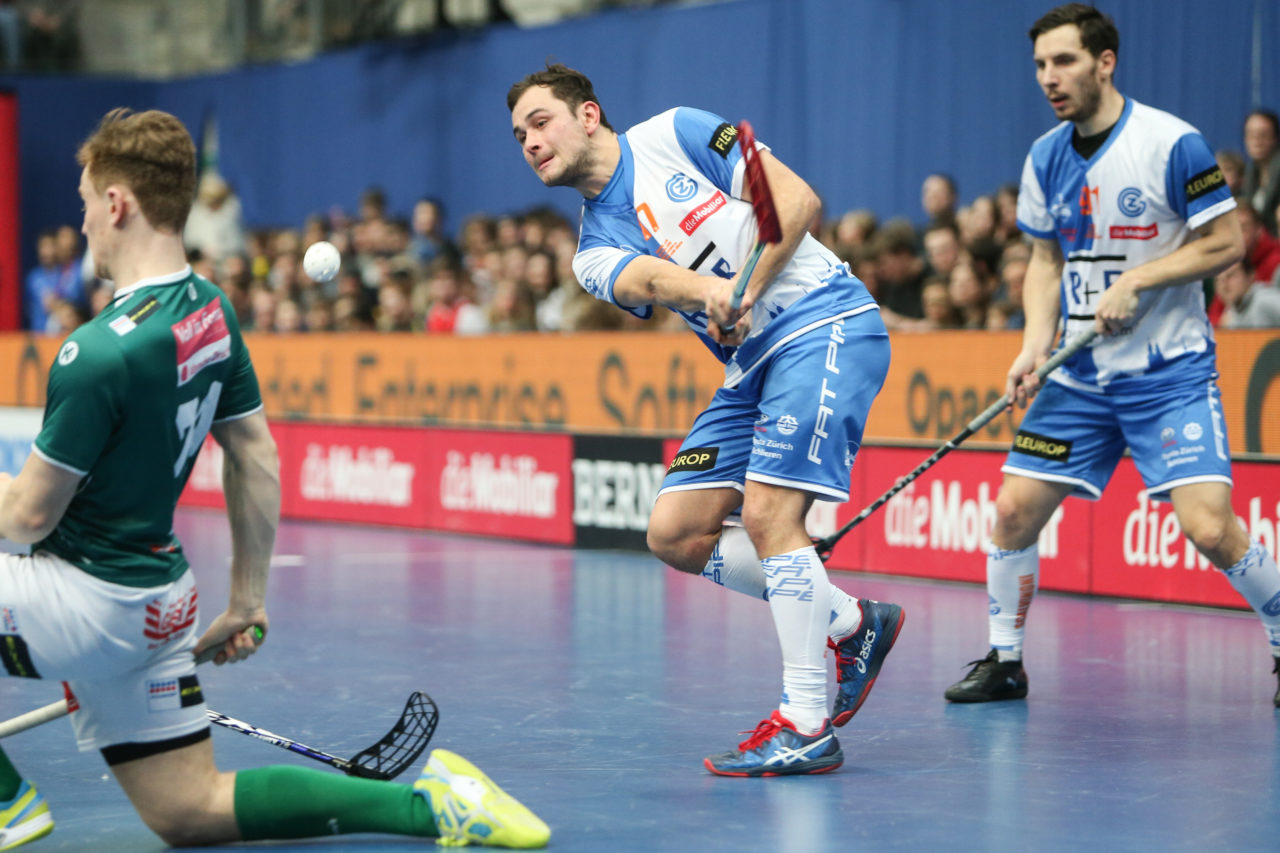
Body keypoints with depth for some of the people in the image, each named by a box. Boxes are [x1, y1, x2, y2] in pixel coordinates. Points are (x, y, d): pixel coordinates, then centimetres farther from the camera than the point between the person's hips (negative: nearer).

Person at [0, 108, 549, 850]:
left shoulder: (99, 353, -24)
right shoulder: (213, 312, 3)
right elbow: (258, 461, 11)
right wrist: (248, 603, 17)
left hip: (90, 603, -8)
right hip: (158, 604, 8)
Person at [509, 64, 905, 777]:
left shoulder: (676, 133, 0)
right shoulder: (596, 249, 11)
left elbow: (799, 199, -6)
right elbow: (644, 277, -14)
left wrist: (746, 291, -17)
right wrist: (704, 289, -36)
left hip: (828, 325, -7)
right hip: (752, 363, 7)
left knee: (768, 509, -20)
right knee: (676, 533, 1)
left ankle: (808, 726, -14)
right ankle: (852, 625, 13)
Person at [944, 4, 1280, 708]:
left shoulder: (1173, 143, -12)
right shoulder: (1045, 158, 6)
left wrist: (1135, 281, -18)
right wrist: (1035, 344, -1)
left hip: (1169, 372, -5)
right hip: (1079, 376, 6)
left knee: (1208, 525, -17)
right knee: (1014, 510, -1)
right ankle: (1004, 660, 18)